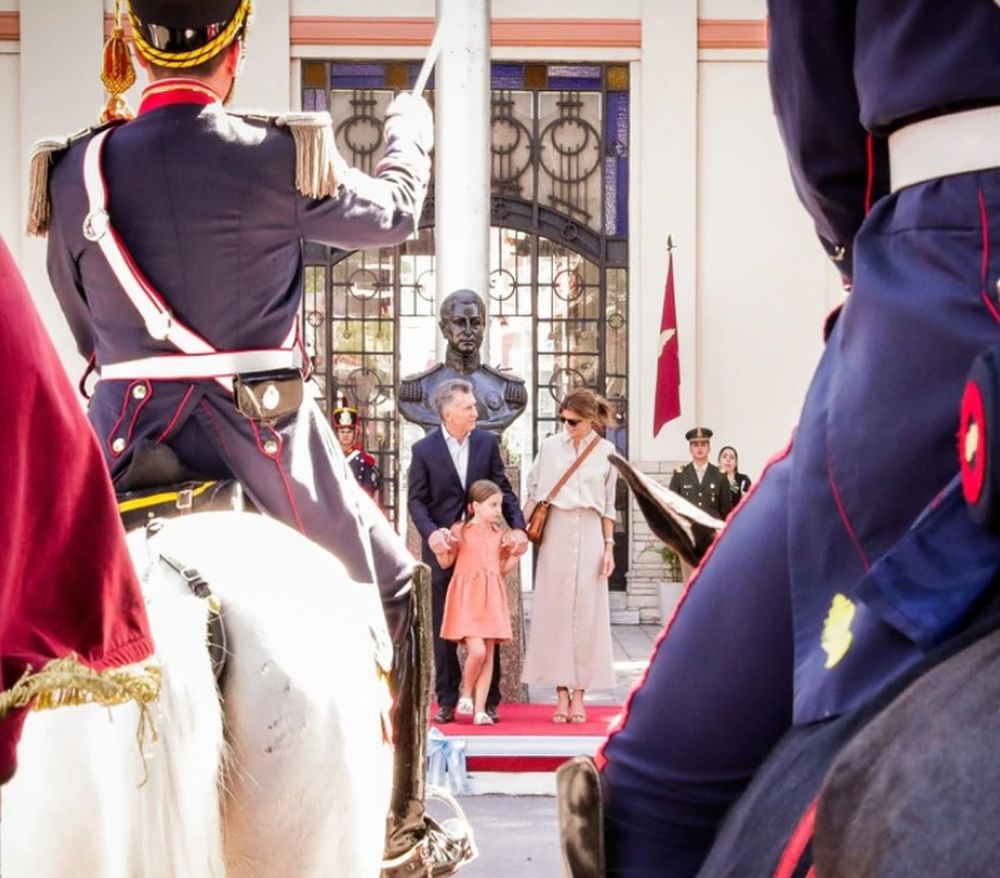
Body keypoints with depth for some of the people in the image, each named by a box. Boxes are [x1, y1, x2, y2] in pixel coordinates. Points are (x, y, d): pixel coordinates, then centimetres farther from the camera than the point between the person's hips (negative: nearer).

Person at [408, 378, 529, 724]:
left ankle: (489, 700, 11)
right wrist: (431, 532, -21)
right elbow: (416, 500, -3)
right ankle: (447, 700, 14)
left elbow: (504, 489, 4)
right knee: (444, 629, 7)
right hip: (443, 547, -1)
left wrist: (518, 527, -10)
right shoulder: (424, 449, -5)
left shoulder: (487, 443, 0)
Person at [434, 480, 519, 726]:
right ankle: (466, 693, 9)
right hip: (467, 597, -5)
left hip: (491, 598, 5)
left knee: (489, 655, 2)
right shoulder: (460, 530, -2)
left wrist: (516, 554, 3)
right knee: (477, 650, -18)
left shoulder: (499, 535, 11)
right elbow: (445, 563, 3)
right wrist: (440, 550, -16)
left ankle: (480, 710, 6)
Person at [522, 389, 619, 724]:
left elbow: (608, 505, 8)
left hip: (590, 535, 0)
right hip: (556, 534, 0)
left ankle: (579, 695, 3)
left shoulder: (606, 452, 4)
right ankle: (562, 694, 3)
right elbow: (533, 490, 11)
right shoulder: (550, 446, 3)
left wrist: (609, 546, 4)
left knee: (586, 609, -1)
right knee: (555, 609, -1)